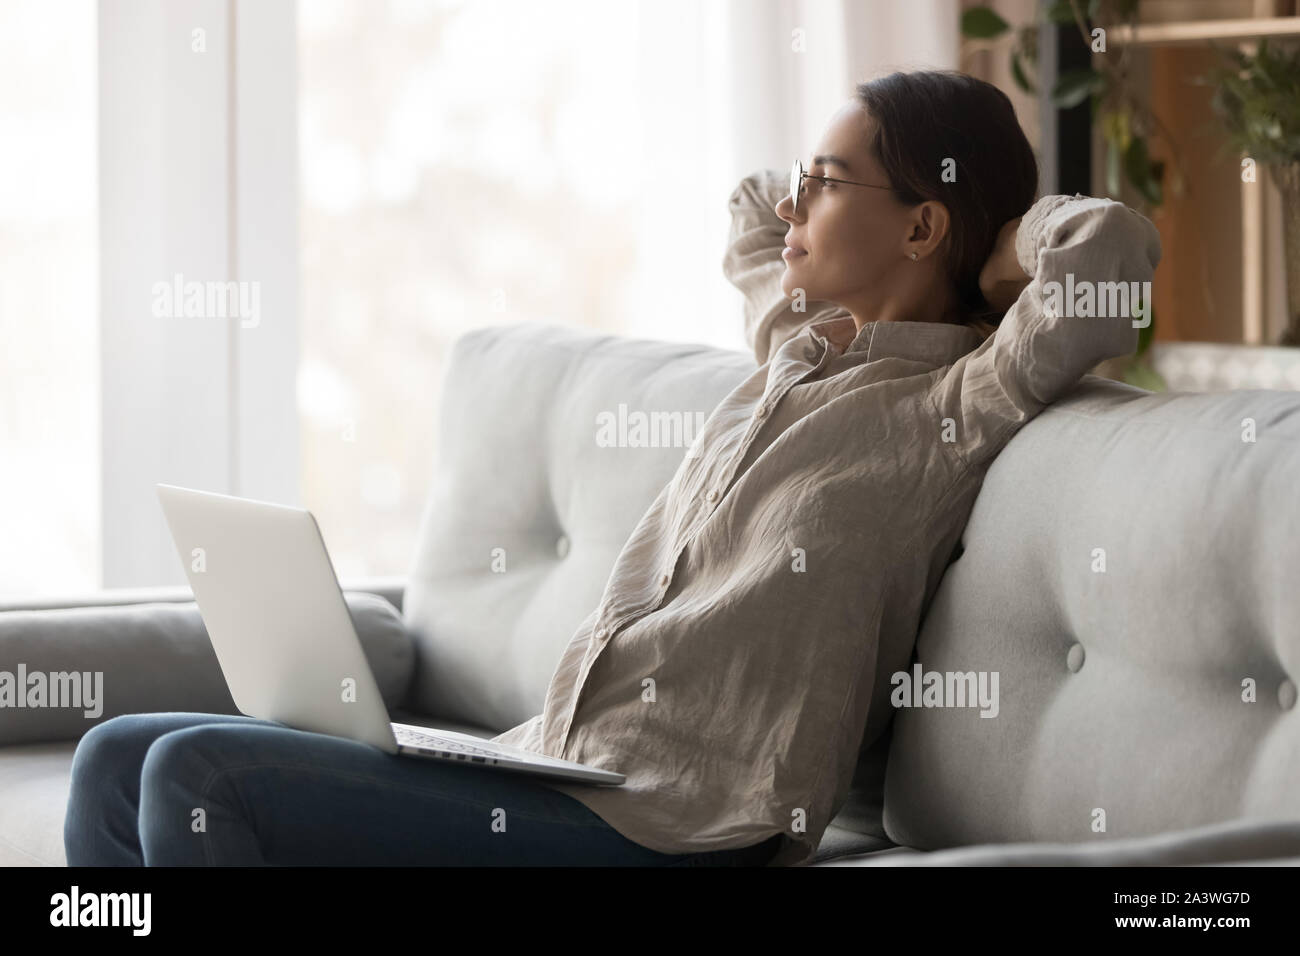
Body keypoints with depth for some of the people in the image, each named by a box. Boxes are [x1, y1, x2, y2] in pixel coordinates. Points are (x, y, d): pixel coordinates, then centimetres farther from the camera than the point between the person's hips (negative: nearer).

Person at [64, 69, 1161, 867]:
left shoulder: (957, 410, -5)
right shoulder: (799, 351, 21)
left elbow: (1113, 246, -21)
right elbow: (752, 210, 43)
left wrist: (1013, 246, 0)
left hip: (661, 826, -10)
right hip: (543, 761, 10)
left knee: (197, 778, -22)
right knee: (120, 763, 5)